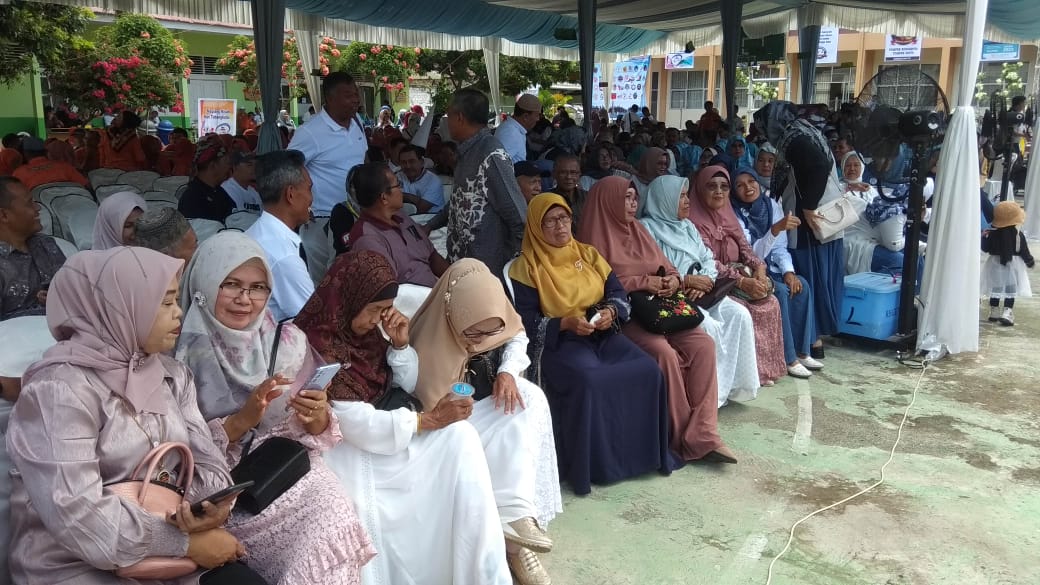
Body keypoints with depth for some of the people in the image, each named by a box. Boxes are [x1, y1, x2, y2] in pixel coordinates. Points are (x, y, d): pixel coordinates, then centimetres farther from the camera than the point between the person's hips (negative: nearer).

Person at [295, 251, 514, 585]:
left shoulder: (365, 328, 1)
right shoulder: (315, 347, -21)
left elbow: (406, 385, 9)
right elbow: (358, 426, -23)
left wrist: (400, 343, -8)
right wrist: (429, 419, -21)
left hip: (385, 424, 7)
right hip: (352, 448, -7)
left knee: (460, 436, -18)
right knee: (455, 440, -21)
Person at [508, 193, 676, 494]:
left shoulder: (588, 254, 14)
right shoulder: (527, 267, -1)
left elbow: (618, 292, 10)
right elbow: (527, 324, -7)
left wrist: (611, 311, -12)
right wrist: (566, 323, -20)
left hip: (602, 334, 5)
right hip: (558, 341, -5)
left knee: (647, 371, -20)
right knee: (590, 381, -34)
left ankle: (642, 452, -6)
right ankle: (586, 466, -19)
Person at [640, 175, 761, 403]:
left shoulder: (687, 226, 20)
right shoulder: (647, 228, -3)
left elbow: (708, 259, 13)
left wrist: (704, 281, -9)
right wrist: (688, 280, -15)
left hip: (700, 293, 7)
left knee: (739, 314, -16)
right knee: (709, 326, -29)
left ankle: (735, 382, -9)